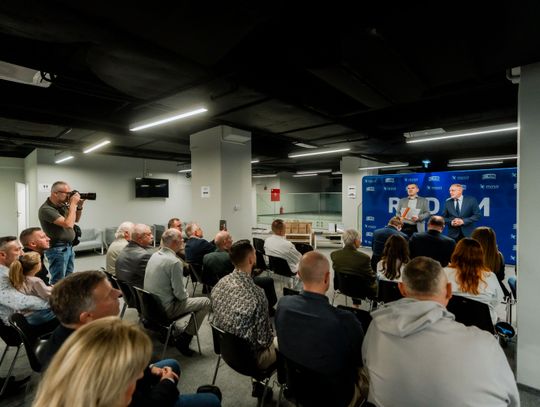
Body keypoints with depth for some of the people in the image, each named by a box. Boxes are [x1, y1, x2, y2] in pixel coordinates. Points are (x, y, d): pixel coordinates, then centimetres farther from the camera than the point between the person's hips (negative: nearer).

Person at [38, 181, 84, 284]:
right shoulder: (46, 209, -18)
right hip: (57, 249, -8)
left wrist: (79, 206, 0)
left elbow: (76, 219, 19)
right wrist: (73, 204, -19)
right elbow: (68, 224, -28)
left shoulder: (63, 205, 4)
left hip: (69, 247, 8)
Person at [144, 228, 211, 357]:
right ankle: (184, 340, 4)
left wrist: (184, 294, 17)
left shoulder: (154, 255, 2)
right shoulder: (174, 262, -24)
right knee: (206, 302, -1)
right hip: (165, 309, -9)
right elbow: (180, 294, -21)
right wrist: (186, 295, 2)